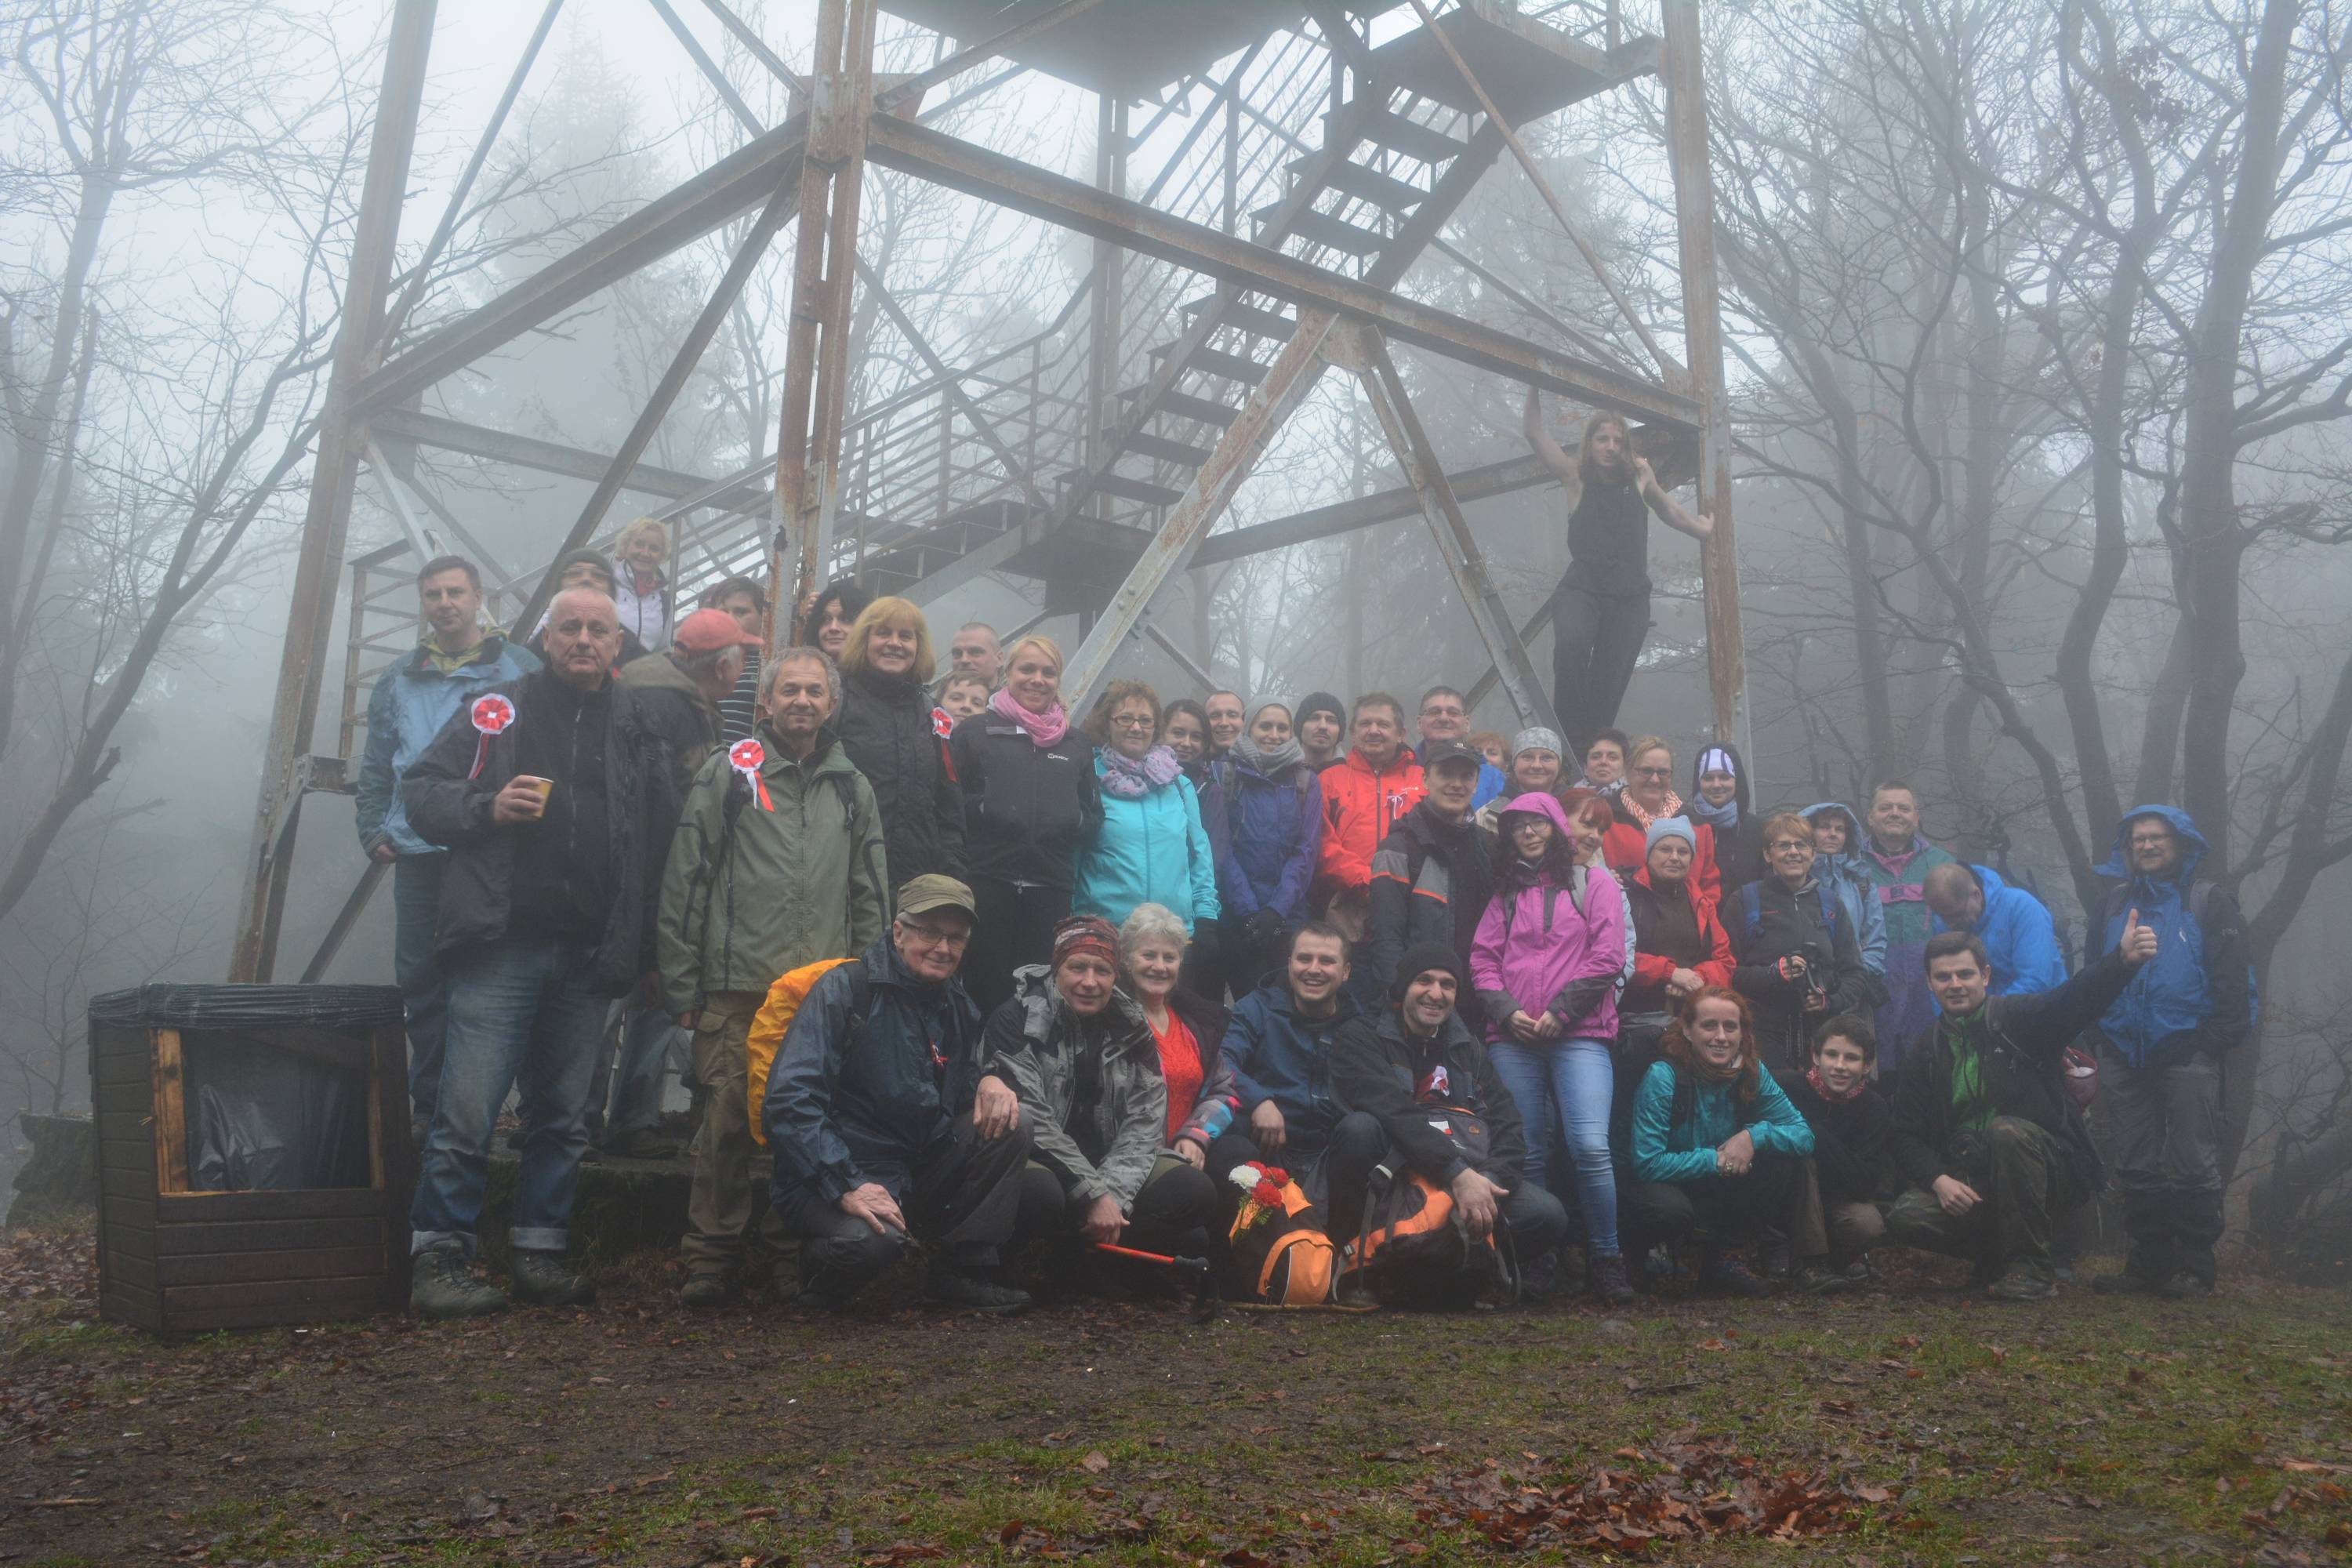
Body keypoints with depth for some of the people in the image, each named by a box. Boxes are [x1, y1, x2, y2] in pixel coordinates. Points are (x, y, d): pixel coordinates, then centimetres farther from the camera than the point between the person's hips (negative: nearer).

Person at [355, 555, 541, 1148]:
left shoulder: (521, 670, 4)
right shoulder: (399, 681, 15)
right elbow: (375, 769, 18)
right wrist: (373, 831, 8)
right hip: (419, 854, 4)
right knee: (421, 982, 7)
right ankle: (429, 1106, 16)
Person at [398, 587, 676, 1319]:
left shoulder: (637, 727, 12)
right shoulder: (497, 710, 7)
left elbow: (661, 836, 15)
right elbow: (420, 790, 8)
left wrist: (639, 949, 10)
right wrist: (487, 807, -12)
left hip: (588, 956, 3)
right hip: (503, 947, -3)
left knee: (564, 1116, 10)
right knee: (469, 1108, -8)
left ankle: (540, 1252, 20)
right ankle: (436, 1257, 2)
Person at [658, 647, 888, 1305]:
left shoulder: (852, 788, 14)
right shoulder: (728, 773, 4)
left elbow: (871, 896, 17)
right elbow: (684, 882, 2)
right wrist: (681, 986, -3)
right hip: (736, 986, -3)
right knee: (727, 1120, -3)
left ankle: (793, 1253, 18)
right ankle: (712, 1256, 10)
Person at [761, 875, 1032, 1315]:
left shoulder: (958, 1007, 8)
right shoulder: (845, 989, -13)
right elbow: (788, 1103, -21)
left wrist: (988, 1082, -6)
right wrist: (847, 1187, -29)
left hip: (917, 1171, 7)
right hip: (833, 1177, -6)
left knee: (1011, 1125, -11)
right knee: (873, 1238, -37)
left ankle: (964, 1271, -3)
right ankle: (821, 1273, 0)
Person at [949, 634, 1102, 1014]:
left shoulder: (1075, 745, 17)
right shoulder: (973, 733, 6)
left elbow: (1094, 817, 18)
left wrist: (1074, 821, 0)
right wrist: (983, 809, -16)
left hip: (1051, 893, 3)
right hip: (987, 885, -3)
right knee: (987, 994, -3)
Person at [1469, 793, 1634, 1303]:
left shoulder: (1593, 882, 9)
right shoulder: (1506, 893, 19)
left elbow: (1607, 957, -1)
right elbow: (1483, 960, 12)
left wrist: (1559, 1013, -8)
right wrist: (1507, 1011, -5)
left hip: (1580, 1036, -3)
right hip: (1513, 1038, 3)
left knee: (1590, 1147, -16)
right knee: (1528, 1154, 3)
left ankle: (1605, 1260, -3)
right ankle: (1530, 1261, 13)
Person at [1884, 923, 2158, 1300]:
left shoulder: (2019, 1019, -3)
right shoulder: (1926, 1055, 8)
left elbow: (2077, 999, -25)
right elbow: (1908, 1138, 5)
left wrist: (2123, 959, -46)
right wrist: (1939, 1179, -16)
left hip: (2050, 1168, -3)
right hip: (1971, 1182, 3)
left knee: (2005, 1129, -34)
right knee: (1905, 1217, -22)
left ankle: (2033, 1267, -19)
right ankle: (2001, 1256, 8)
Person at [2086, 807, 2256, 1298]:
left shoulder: (2210, 902, 4)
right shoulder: (2116, 903, 17)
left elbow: (2232, 977, -2)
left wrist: (2220, 1036, -13)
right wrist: (2098, 1035, 11)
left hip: (2187, 1052, -5)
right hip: (2124, 1053, 5)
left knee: (2193, 1165, -2)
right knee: (2137, 1167, 8)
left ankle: (2193, 1267, 4)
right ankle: (2149, 1262, 15)